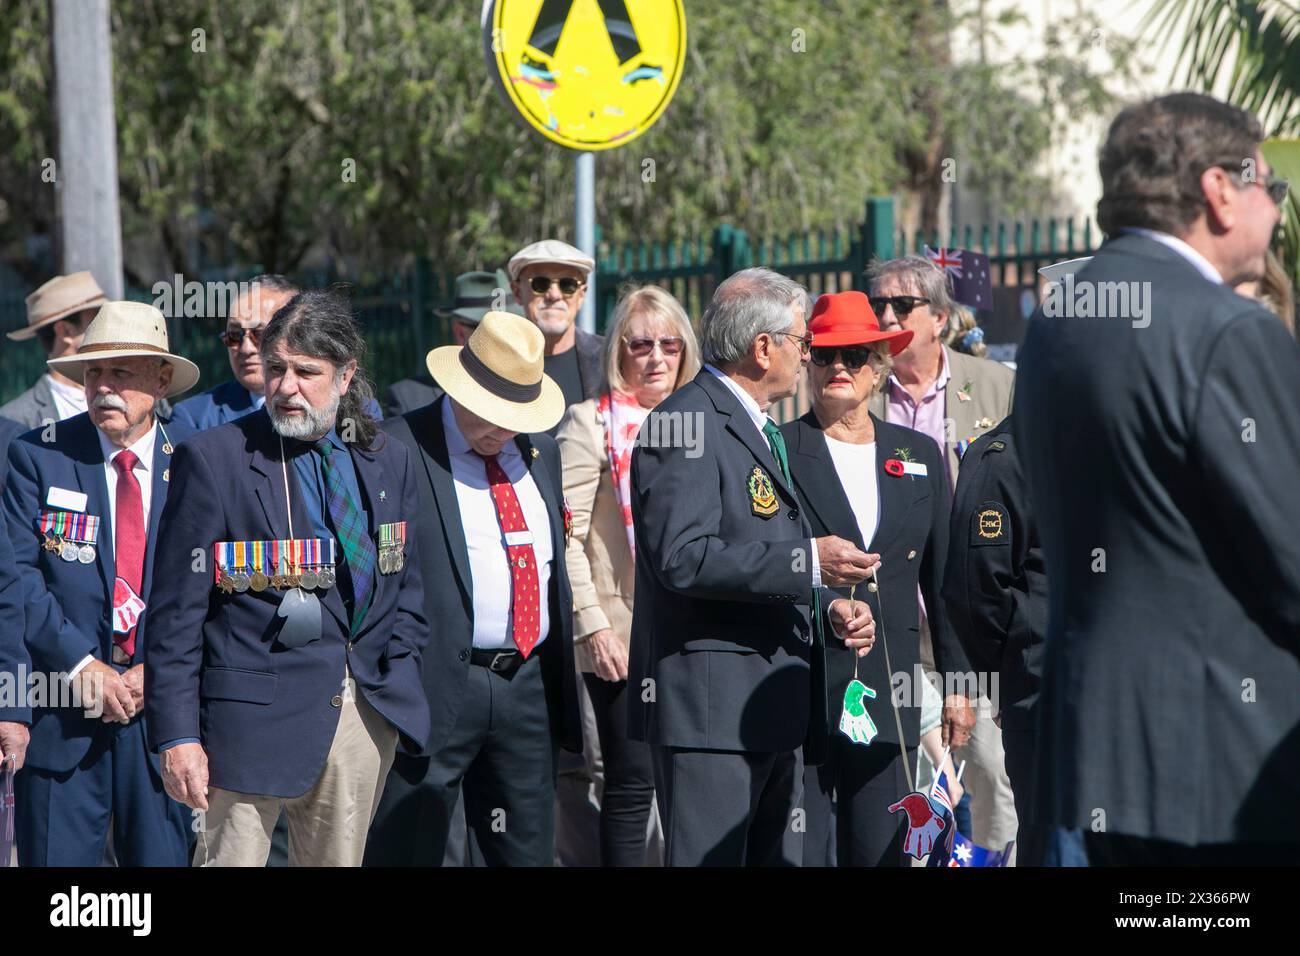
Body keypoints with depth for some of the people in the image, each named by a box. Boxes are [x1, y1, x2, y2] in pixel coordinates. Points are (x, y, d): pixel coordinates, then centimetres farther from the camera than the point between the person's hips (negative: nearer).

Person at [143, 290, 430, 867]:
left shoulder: (388, 463, 11)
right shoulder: (213, 459, -5)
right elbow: (175, 612, -6)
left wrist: (400, 683, 7)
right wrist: (176, 735, -11)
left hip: (368, 713, 5)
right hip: (257, 715, -5)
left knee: (339, 861, 8)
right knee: (231, 859, -6)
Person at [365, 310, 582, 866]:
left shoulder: (539, 452, 15)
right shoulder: (398, 450, -7)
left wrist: (560, 675, 15)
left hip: (529, 689, 6)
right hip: (435, 689, -6)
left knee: (529, 851, 10)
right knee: (407, 849, -2)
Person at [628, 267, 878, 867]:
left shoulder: (762, 431, 22)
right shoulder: (686, 423, -10)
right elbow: (683, 559, -23)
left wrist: (829, 609, 10)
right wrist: (807, 562, -20)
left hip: (776, 705, 10)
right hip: (710, 701, -10)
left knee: (778, 858, 9)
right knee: (708, 858, -10)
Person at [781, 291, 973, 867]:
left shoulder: (919, 454, 14)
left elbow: (943, 575, 15)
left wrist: (956, 677, 14)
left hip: (888, 692, 3)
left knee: (880, 852, 4)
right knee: (798, 853, -5)